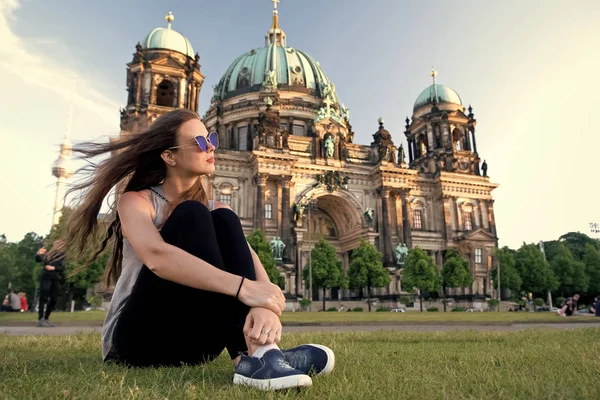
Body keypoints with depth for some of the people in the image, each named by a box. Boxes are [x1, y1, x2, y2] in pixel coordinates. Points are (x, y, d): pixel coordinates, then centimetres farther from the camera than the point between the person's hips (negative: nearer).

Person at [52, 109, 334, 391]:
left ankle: (256, 351, -34)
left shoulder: (214, 208, 6)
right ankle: (252, 355, -39)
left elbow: (251, 264, -12)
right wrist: (243, 288, -41)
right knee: (192, 216, -24)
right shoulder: (136, 201, -6)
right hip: (137, 336, -3)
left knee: (224, 219, -18)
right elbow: (156, 257, -30)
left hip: (191, 340, 4)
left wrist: (265, 307, -36)